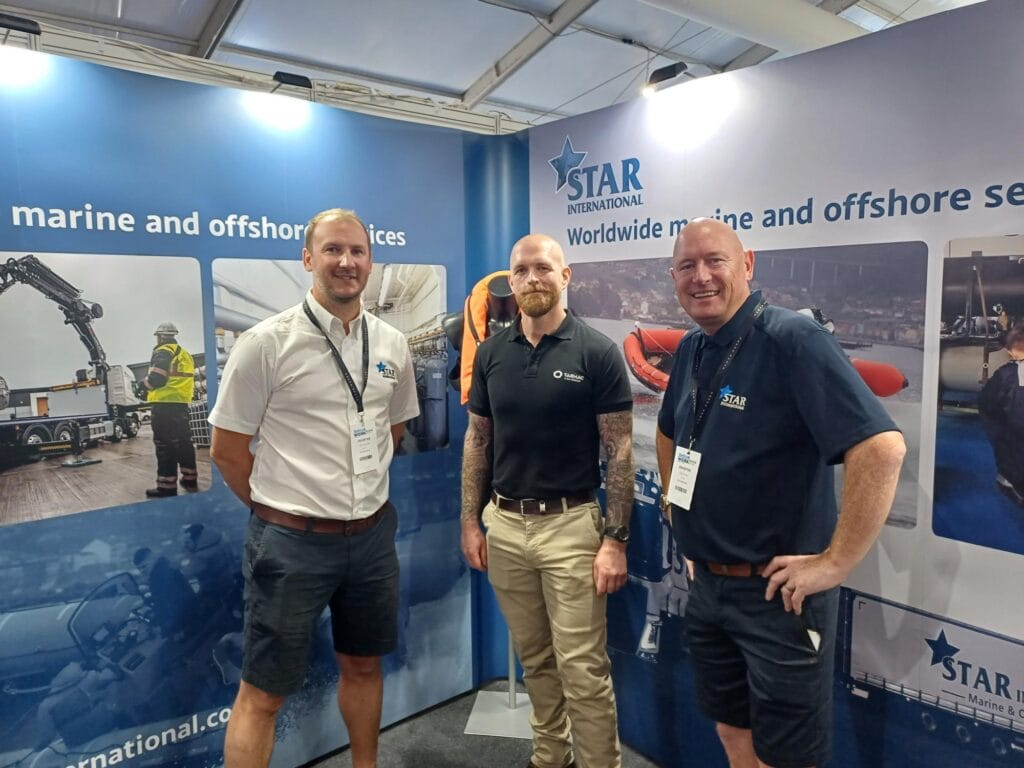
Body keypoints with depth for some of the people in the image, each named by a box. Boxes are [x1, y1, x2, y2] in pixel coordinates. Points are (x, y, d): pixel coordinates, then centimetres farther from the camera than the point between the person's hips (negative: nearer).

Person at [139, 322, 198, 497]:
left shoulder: (163, 352, -8)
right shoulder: (185, 354, 18)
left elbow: (157, 378, -18)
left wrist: (143, 386, 1)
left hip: (165, 404, -8)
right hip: (182, 404, 8)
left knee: (164, 444, -7)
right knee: (183, 441, 15)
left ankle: (167, 486, -7)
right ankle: (190, 480, 20)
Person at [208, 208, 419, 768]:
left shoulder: (392, 345, 2)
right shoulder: (266, 343, -12)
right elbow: (226, 450, -6)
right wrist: (282, 508, 3)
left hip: (373, 534, 5)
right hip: (292, 540, -5)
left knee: (364, 666, 22)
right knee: (263, 695, 8)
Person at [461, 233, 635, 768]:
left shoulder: (597, 353, -9)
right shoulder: (491, 353, 3)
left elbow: (619, 451, -8)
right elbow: (477, 440, 9)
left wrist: (615, 539, -13)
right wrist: (470, 522, 6)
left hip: (571, 525, -4)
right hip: (504, 525, 4)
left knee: (583, 666, 2)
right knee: (534, 660, 18)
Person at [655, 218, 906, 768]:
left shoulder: (792, 339, -19)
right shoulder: (691, 349, 6)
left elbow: (882, 448, -28)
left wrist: (834, 563, -23)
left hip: (777, 593, -7)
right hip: (705, 585, 7)